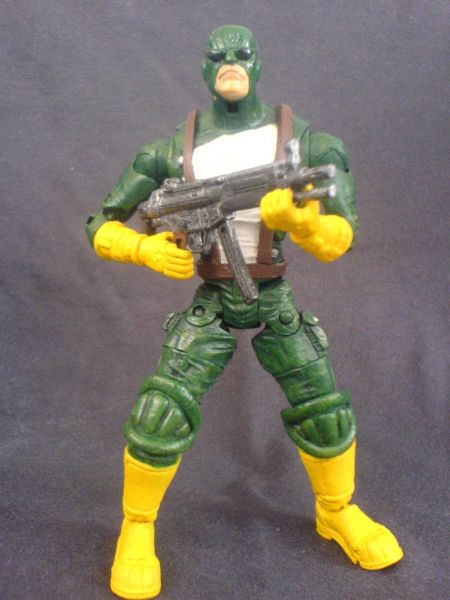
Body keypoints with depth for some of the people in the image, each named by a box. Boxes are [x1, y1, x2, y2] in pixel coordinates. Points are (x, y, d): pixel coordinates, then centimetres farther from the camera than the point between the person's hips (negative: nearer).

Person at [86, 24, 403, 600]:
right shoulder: (175, 151, -7)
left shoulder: (300, 139, -8)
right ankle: (136, 528, 10)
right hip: (211, 305, -1)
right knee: (160, 416, -15)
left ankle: (336, 513, 29)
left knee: (326, 414, 0)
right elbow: (101, 227, -1)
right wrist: (147, 248, -21)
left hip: (275, 304, 1)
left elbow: (336, 241, -14)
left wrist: (297, 219, -36)